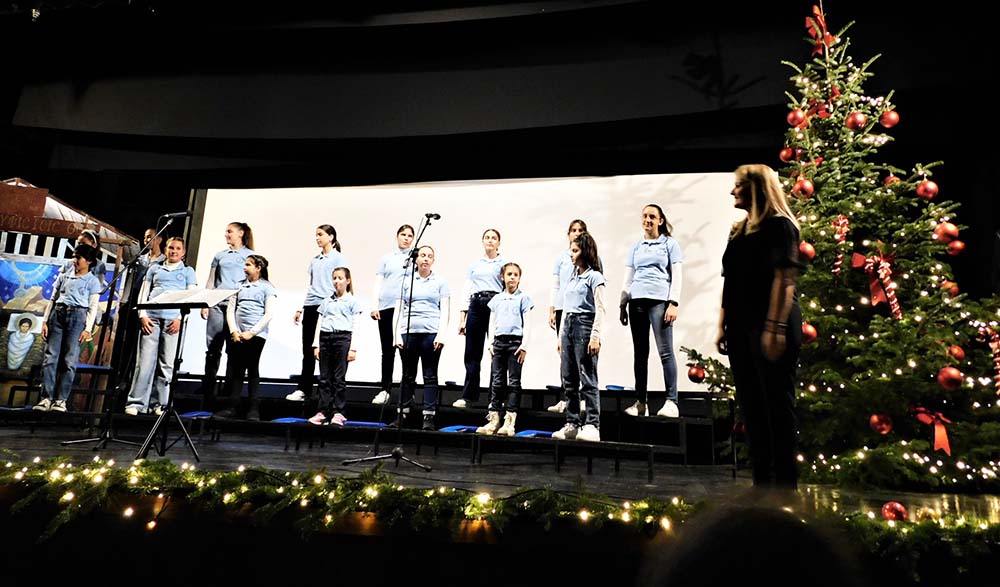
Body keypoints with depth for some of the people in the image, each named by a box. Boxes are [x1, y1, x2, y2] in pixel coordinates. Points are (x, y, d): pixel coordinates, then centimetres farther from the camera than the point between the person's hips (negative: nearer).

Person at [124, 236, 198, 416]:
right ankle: (136, 403, -1)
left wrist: (181, 318, -6)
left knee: (166, 364, -2)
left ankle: (159, 404, 4)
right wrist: (142, 315, 0)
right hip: (151, 317, 1)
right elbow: (143, 293, 15)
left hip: (173, 319, -1)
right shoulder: (155, 268, 21)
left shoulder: (188, 271, 17)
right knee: (145, 361, -4)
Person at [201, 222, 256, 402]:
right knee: (213, 349, 3)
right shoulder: (220, 255, 20)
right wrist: (204, 304, 9)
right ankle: (207, 392, 10)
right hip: (217, 304, 4)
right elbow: (210, 281, 18)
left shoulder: (250, 255, 9)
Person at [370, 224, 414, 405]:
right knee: (387, 350, 6)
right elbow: (378, 283, 10)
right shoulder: (387, 258, 13)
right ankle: (385, 389, 13)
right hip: (386, 307, 2)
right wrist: (375, 306, 0)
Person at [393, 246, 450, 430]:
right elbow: (399, 309, 11)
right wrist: (397, 334, 2)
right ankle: (402, 414, 15)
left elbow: (445, 310, 3)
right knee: (408, 375, 8)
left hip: (431, 332, -2)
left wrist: (441, 334, -9)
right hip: (409, 332, 2)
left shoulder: (440, 282, 8)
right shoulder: (407, 281, 12)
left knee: (430, 376, 1)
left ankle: (429, 417, 4)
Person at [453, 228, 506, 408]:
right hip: (476, 305, 3)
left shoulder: (504, 263, 9)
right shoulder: (474, 265, 17)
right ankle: (468, 395, 10)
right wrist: (462, 317, 6)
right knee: (472, 353, 2)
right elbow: (466, 290, 14)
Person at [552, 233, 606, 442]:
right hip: (568, 326, 8)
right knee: (569, 380, 8)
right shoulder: (572, 278, 19)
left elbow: (600, 310, -10)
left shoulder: (594, 276, -4)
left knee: (587, 378, -7)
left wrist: (595, 336, -18)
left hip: (584, 325, -8)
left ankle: (592, 426, -3)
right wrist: (561, 335, 17)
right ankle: (572, 424, 15)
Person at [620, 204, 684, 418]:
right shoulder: (635, 247, 18)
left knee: (665, 351, -10)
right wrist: (622, 305, 11)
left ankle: (671, 402, -6)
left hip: (659, 300, -4)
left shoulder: (670, 244, 8)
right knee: (640, 353, 4)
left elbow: (676, 276, 2)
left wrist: (673, 304, -9)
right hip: (637, 301, 4)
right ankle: (641, 402, 9)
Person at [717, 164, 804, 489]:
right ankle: (762, 480, 22)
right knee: (750, 404, 11)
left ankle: (785, 482, 11)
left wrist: (775, 327, -23)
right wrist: (723, 325, 11)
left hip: (768, 327, -8)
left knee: (777, 404, 0)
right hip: (741, 328, 8)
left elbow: (784, 278, -15)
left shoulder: (778, 226, -6)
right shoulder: (738, 230, 17)